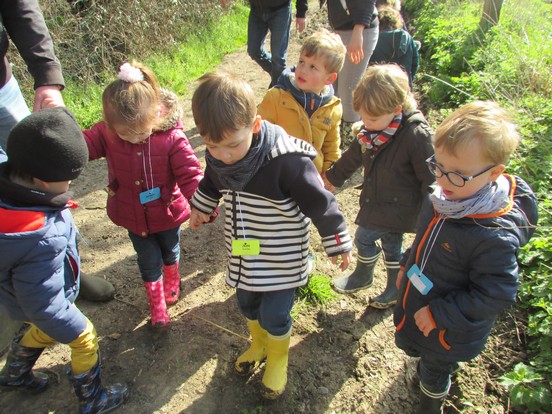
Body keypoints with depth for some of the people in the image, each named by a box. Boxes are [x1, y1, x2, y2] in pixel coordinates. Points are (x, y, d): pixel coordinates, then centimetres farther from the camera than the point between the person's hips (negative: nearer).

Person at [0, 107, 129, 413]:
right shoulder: (41, 240, -44)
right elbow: (43, 303, -32)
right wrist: (74, 330, -16)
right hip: (40, 304, -8)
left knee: (40, 331, 35)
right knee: (85, 341, 17)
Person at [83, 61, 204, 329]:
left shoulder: (171, 137, -27)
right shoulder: (107, 133, -16)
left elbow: (190, 174, -29)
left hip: (167, 212, -1)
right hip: (133, 216, 2)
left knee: (170, 250, 26)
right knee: (148, 259, 17)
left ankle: (172, 281, 59)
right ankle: (157, 303, 42)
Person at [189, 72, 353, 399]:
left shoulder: (287, 160, -32)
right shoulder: (217, 156, -12)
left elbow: (319, 203, -20)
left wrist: (338, 243, -10)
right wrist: (200, 209, 28)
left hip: (281, 260, -5)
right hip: (243, 256, 6)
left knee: (274, 316, 8)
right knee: (247, 304, 24)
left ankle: (278, 357, 43)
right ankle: (259, 344, 56)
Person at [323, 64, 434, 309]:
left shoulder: (417, 134, -27)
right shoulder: (372, 128, -6)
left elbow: (429, 178, -19)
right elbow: (354, 156, 12)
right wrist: (332, 178, 23)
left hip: (399, 206, -7)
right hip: (377, 201, 7)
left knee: (364, 237, -2)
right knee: (391, 245, 20)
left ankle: (363, 276, 29)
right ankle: (395, 289, 40)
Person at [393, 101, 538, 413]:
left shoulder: (495, 237, -37)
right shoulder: (446, 199, -14)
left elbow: (496, 295, -28)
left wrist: (438, 314, -24)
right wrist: (409, 267, 14)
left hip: (449, 331, -6)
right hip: (419, 306, 6)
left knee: (434, 374, 22)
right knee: (411, 344, 32)